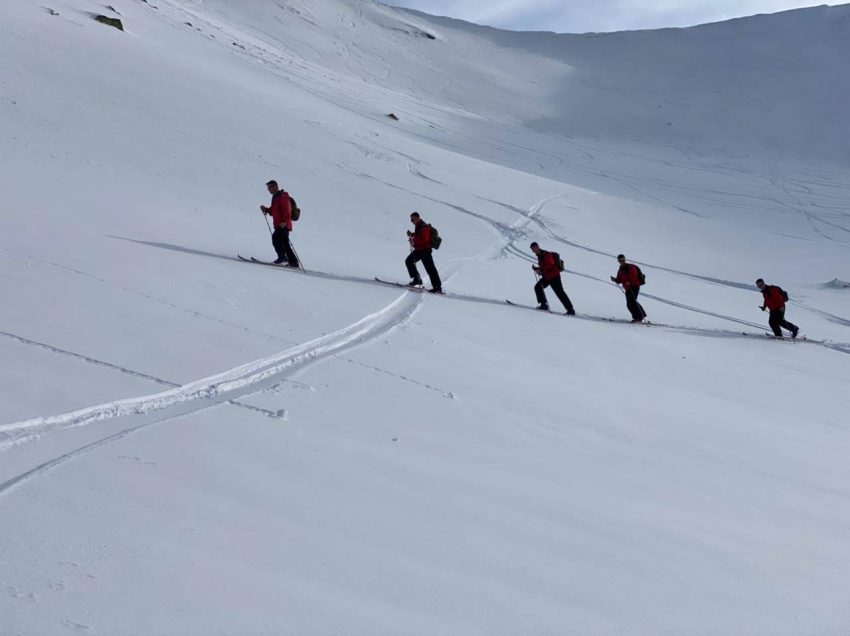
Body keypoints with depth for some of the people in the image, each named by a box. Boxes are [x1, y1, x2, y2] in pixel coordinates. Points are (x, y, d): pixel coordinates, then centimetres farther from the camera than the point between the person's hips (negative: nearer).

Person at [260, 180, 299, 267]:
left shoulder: (282, 196, -8)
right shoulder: (275, 197, 22)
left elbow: (287, 210, -18)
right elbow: (274, 212, 26)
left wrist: (285, 221, -28)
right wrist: (266, 209, 9)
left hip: (283, 225, -10)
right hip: (279, 225, 10)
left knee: (275, 238, -21)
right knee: (285, 244, 9)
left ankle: (282, 256, -19)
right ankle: (293, 262, 13)